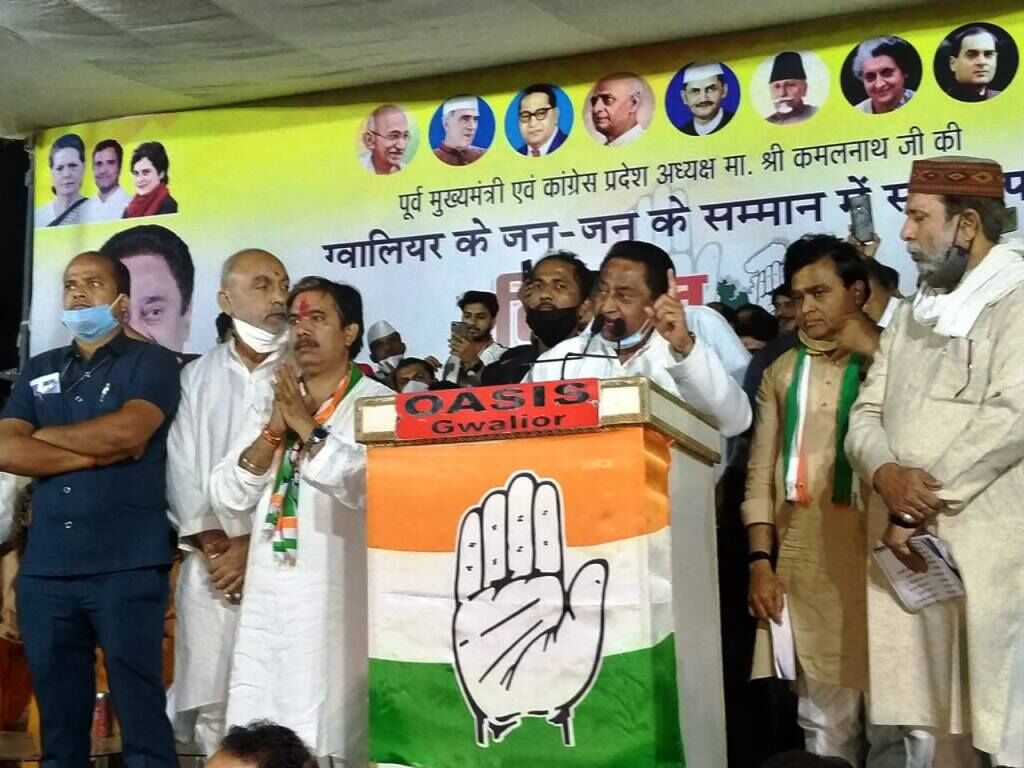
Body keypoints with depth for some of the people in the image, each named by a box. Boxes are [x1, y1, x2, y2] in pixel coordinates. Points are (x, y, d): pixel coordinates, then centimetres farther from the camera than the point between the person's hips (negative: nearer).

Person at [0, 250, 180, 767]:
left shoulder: (150, 362, 3)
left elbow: (127, 432, -14)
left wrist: (42, 435, 0)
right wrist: (96, 453, -7)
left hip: (127, 567, -5)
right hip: (45, 570, 5)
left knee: (141, 715, -3)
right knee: (59, 723, 10)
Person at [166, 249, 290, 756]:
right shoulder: (197, 378, 13)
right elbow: (183, 469, 7)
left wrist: (256, 546, -9)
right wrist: (213, 547, -5)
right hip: (212, 567, 3)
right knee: (211, 701, 3)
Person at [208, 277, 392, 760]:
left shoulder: (376, 403, -2)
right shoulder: (270, 402, 16)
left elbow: (365, 485, -18)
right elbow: (227, 498, 8)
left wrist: (306, 425, -10)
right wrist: (274, 430, -4)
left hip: (335, 596, -5)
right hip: (265, 592, 6)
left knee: (325, 739, -3)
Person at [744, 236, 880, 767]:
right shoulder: (782, 372, 17)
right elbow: (761, 475, 12)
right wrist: (761, 560, 4)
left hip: (882, 556, -3)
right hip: (804, 567, 3)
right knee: (825, 723, 7)